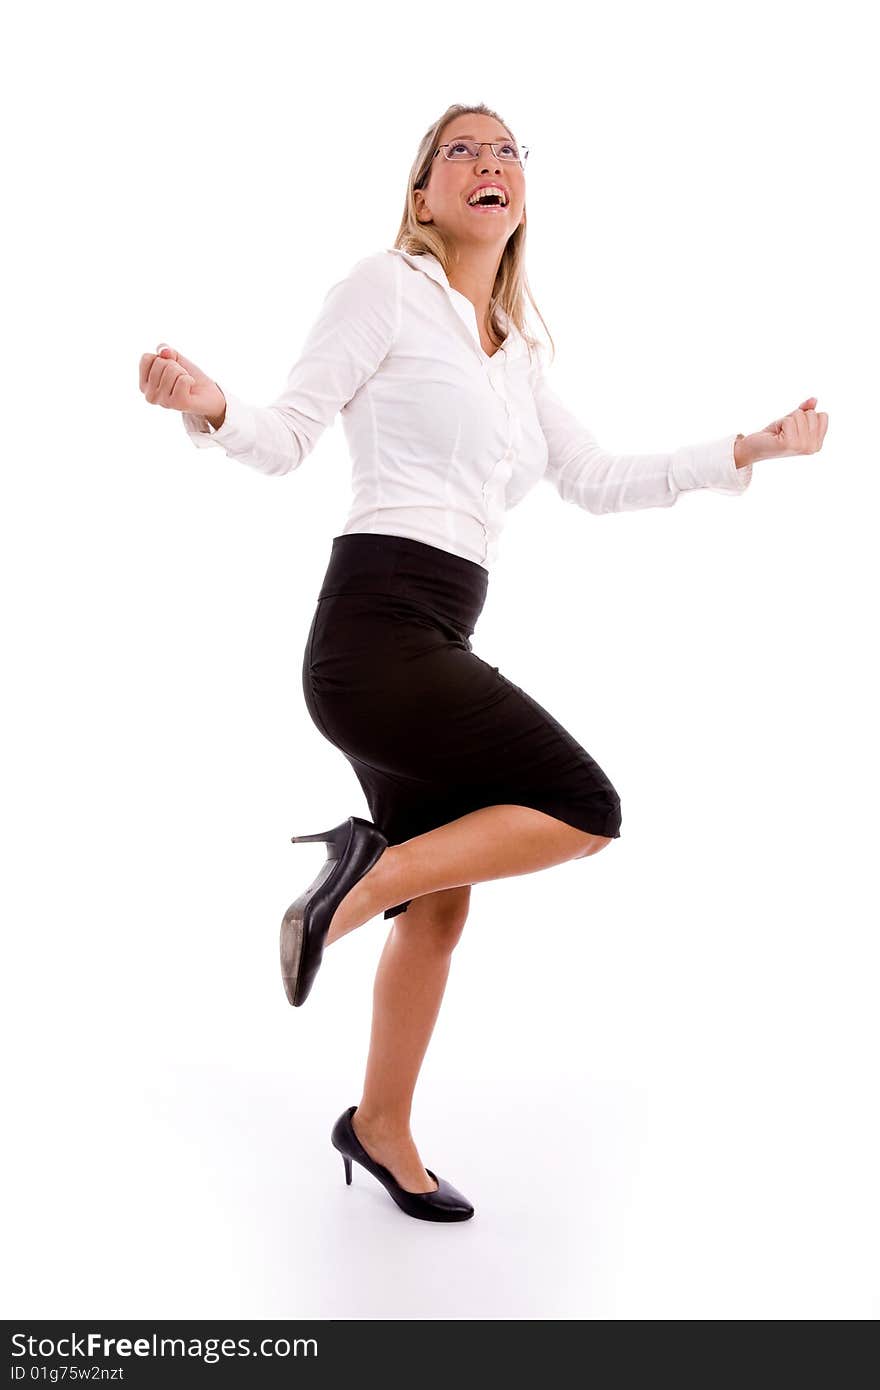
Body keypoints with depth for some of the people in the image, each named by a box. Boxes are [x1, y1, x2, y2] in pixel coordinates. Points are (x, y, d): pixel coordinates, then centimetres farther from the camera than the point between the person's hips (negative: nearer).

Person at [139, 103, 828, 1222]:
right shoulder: (386, 288, 0)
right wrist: (210, 406, -26)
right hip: (375, 628, -8)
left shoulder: (517, 354, 20)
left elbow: (597, 482, 22)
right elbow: (289, 436, -4)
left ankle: (381, 1129, 29)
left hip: (433, 649, 8)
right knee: (584, 806, -15)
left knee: (440, 906, 13)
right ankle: (368, 871, -5)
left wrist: (749, 449, 24)